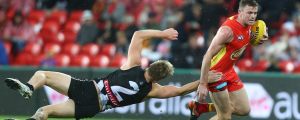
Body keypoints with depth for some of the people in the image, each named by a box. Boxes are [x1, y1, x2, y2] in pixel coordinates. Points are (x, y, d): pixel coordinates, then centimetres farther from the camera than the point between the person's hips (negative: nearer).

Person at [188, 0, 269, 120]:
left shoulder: (248, 24, -3)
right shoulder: (228, 29, -28)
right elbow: (208, 56, -27)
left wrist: (260, 39, -4)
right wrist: (203, 84, -29)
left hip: (229, 71, 9)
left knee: (244, 110, 11)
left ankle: (200, 107, 23)